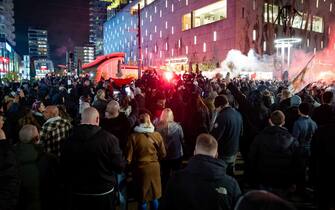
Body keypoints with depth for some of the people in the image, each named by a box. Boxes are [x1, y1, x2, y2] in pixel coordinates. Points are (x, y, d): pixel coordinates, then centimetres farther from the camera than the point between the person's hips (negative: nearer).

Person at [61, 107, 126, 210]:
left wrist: (69, 188, 19)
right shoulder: (108, 138, -20)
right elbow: (119, 166, -17)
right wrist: (124, 161, 6)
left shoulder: (70, 139, -7)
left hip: (77, 193, 3)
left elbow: (64, 167, 4)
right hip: (103, 192, -3)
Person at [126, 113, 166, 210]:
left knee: (142, 198, 14)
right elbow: (163, 154, 0)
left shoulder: (134, 136, -17)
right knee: (154, 196, 20)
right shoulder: (157, 135, -10)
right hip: (154, 167, 2)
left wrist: (132, 162, 9)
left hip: (141, 168, -2)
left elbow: (129, 157, -13)